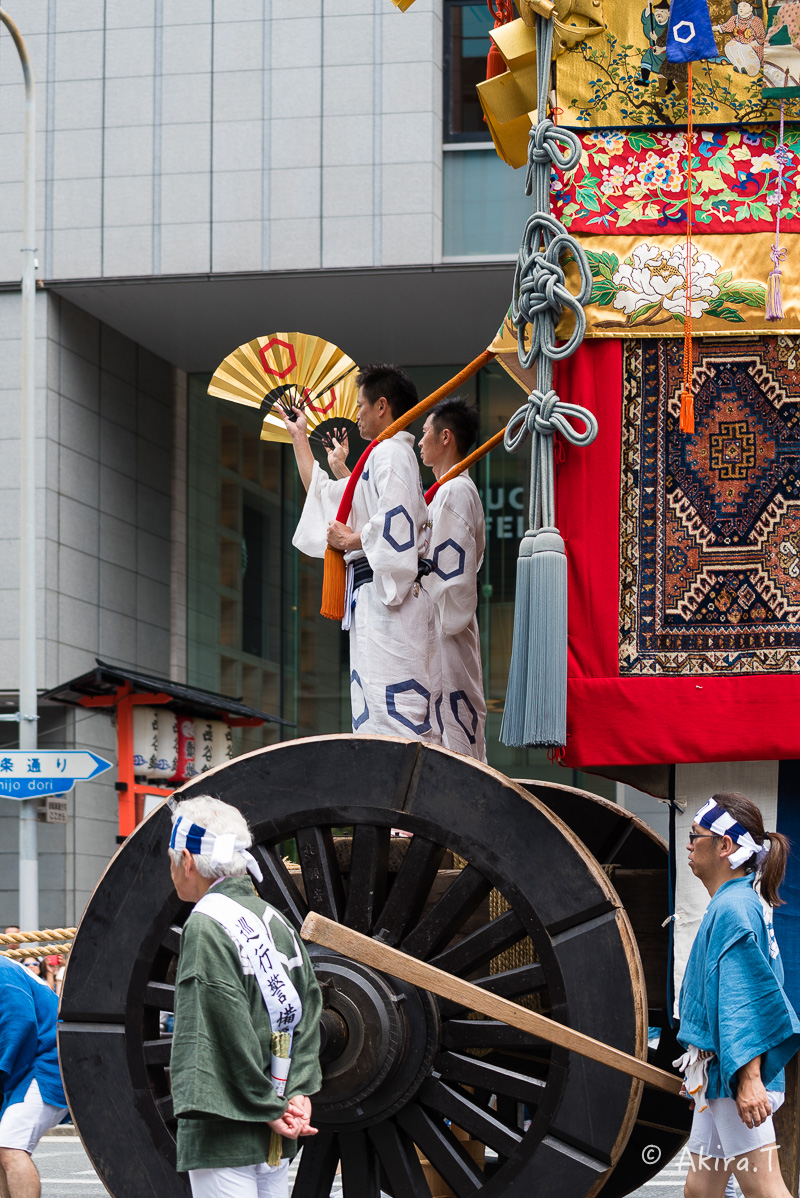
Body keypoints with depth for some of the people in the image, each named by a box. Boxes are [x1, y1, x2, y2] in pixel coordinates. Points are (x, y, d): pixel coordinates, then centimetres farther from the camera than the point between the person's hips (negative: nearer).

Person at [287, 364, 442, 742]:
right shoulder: (387, 455, 25)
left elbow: (396, 523, -21)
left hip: (386, 599, -10)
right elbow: (323, 495, 37)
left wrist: (351, 539, -6)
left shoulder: (391, 453, -7)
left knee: (390, 711, -18)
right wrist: (299, 437, 42)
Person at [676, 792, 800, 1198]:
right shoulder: (738, 903, 17)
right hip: (720, 1073, 11)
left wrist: (749, 1079, -28)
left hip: (736, 1073, -11)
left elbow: (746, 1000, -22)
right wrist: (702, 1078, 30)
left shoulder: (732, 909, -14)